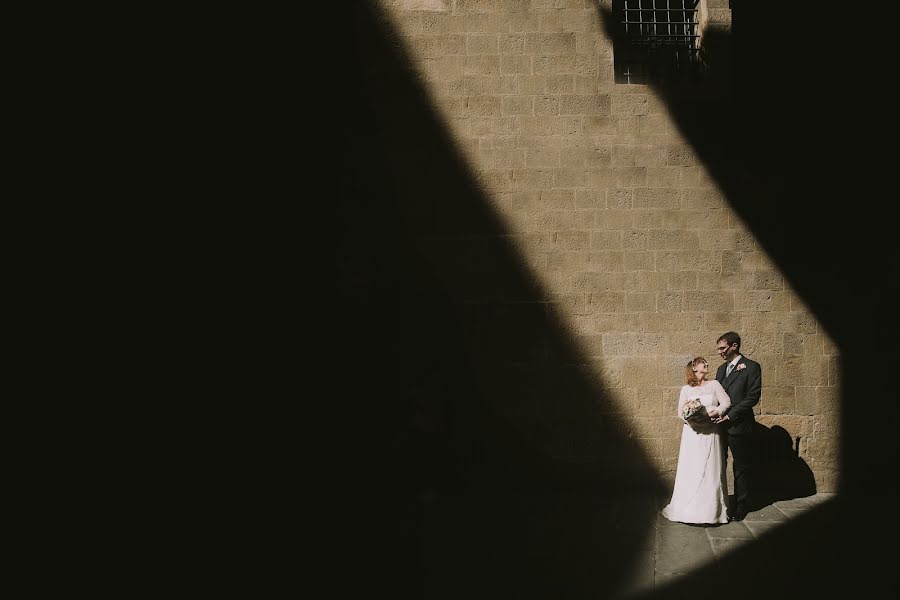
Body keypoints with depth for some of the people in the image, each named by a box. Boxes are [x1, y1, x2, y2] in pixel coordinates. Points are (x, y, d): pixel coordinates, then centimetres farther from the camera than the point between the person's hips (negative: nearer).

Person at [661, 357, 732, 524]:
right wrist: (692, 418, -15)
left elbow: (726, 402, 1)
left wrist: (714, 413, -15)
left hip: (711, 434, 0)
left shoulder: (714, 385, 10)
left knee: (711, 471, -2)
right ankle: (689, 509, 0)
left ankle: (711, 510, 2)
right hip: (692, 434, 0)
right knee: (691, 471, -4)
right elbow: (681, 411, 3)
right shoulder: (686, 389, 8)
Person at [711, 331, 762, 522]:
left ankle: (741, 507, 11)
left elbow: (753, 397, -12)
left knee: (742, 467, 3)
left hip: (739, 426, -7)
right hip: (720, 424, 7)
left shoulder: (751, 367, -6)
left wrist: (730, 415, -15)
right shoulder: (721, 369, 17)